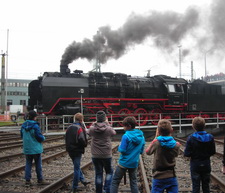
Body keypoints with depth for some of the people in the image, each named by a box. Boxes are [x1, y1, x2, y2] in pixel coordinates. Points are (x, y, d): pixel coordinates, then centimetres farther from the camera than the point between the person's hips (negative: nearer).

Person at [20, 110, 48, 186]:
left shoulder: (23, 125, 2)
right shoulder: (35, 126, -18)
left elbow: (22, 136, 12)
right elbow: (40, 137, -17)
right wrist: (43, 137, 4)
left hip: (27, 148, 6)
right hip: (35, 148, -5)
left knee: (28, 164, 12)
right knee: (38, 164, 7)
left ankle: (27, 180, 12)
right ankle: (40, 180, 15)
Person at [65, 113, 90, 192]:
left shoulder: (69, 128, 6)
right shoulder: (80, 128, -16)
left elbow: (66, 139, 9)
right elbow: (82, 140, -22)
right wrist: (85, 145, -3)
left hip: (70, 150, 7)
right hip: (77, 150, -7)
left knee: (77, 166, 23)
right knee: (77, 168, 2)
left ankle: (83, 180, 32)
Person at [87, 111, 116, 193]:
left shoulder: (92, 128, -10)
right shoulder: (108, 129, -14)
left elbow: (88, 132, 13)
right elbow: (114, 132, 9)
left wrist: (93, 124, 12)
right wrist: (107, 124, 10)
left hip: (95, 155, 1)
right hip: (107, 155, -1)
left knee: (98, 173, 11)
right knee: (109, 171, 19)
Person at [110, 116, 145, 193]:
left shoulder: (126, 136, -18)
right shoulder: (141, 136, 1)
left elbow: (122, 150, -19)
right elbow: (141, 151, 8)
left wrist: (119, 146, 0)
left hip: (124, 163, -5)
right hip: (134, 163, 5)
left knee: (115, 181, 7)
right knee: (133, 182, 15)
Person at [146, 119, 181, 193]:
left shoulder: (156, 142, -15)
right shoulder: (176, 144, -7)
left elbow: (148, 152, 3)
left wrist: (155, 137, 6)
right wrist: (170, 136, 8)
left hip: (158, 178, -2)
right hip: (172, 177, 2)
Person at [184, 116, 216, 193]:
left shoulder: (191, 138, -18)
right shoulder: (210, 137, -8)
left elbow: (187, 154, -16)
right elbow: (213, 152, 0)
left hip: (195, 165, -3)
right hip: (206, 165, 3)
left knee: (195, 186, 6)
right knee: (206, 185, 16)